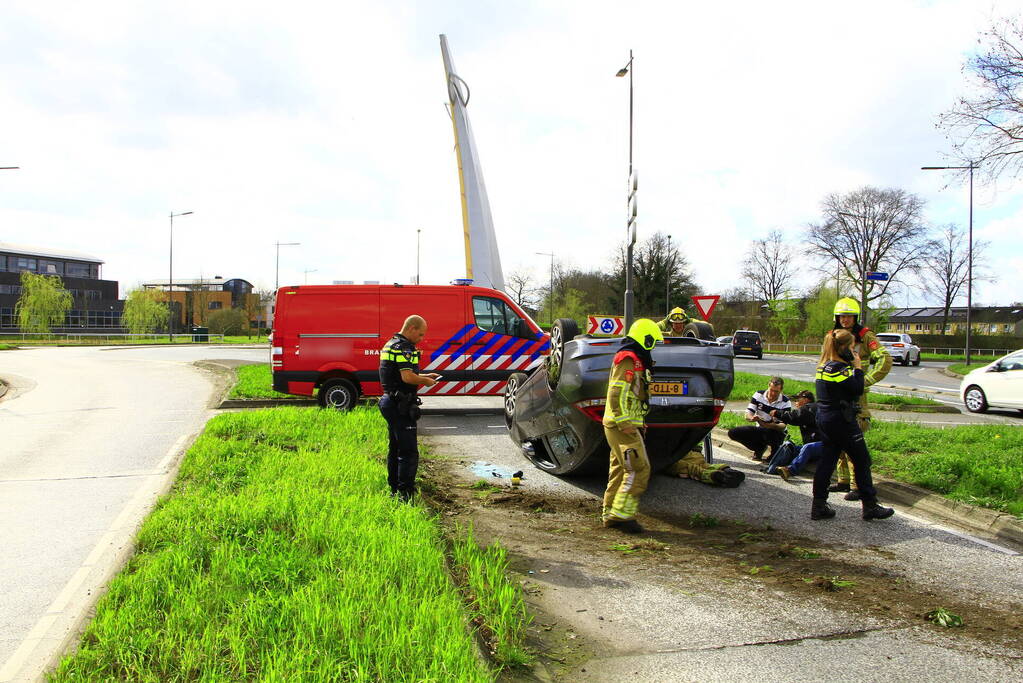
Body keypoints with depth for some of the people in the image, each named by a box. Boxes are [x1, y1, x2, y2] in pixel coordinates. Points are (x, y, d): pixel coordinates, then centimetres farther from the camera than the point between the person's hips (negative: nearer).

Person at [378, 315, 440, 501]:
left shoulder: (390, 344, 17)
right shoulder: (403, 347, -16)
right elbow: (407, 377, -27)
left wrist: (424, 375, 18)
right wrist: (425, 381, -10)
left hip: (389, 401, 11)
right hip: (401, 406, -11)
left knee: (395, 448, 17)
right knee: (409, 451, -9)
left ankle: (394, 489, 26)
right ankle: (405, 493, -10)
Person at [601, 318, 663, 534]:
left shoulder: (633, 360, 21)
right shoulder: (629, 360, -13)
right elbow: (617, 394, -22)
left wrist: (634, 422, 23)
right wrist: (625, 423, -23)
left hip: (620, 425, 11)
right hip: (622, 425, -11)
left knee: (620, 470, 13)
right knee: (639, 469, -11)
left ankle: (610, 514, 18)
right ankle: (621, 514, -10)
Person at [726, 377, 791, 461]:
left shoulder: (785, 402, -14)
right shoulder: (759, 395, -6)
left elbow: (783, 426, -20)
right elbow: (747, 415, -9)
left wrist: (768, 425, -42)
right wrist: (752, 418, -34)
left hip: (777, 433, -3)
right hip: (760, 429, 3)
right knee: (733, 433, -15)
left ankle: (774, 453, -3)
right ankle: (759, 448, 8)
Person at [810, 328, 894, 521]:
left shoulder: (824, 366, 11)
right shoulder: (838, 368, -18)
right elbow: (858, 389, -18)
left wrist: (854, 367, 9)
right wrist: (858, 367, -7)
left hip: (824, 419, 9)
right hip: (840, 420, -9)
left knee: (827, 460, 10)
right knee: (862, 460, 4)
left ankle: (819, 506, 11)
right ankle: (870, 506, 12)